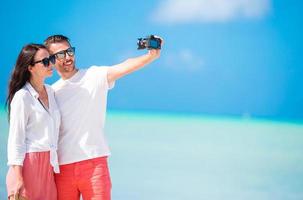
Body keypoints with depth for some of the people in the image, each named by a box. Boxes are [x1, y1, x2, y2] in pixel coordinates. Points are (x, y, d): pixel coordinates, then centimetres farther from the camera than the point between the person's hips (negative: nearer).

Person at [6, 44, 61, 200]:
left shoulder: (50, 92, 14)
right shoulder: (22, 97, -7)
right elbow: (15, 140, -10)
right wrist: (17, 177, -16)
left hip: (50, 164, 6)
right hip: (29, 163, -6)